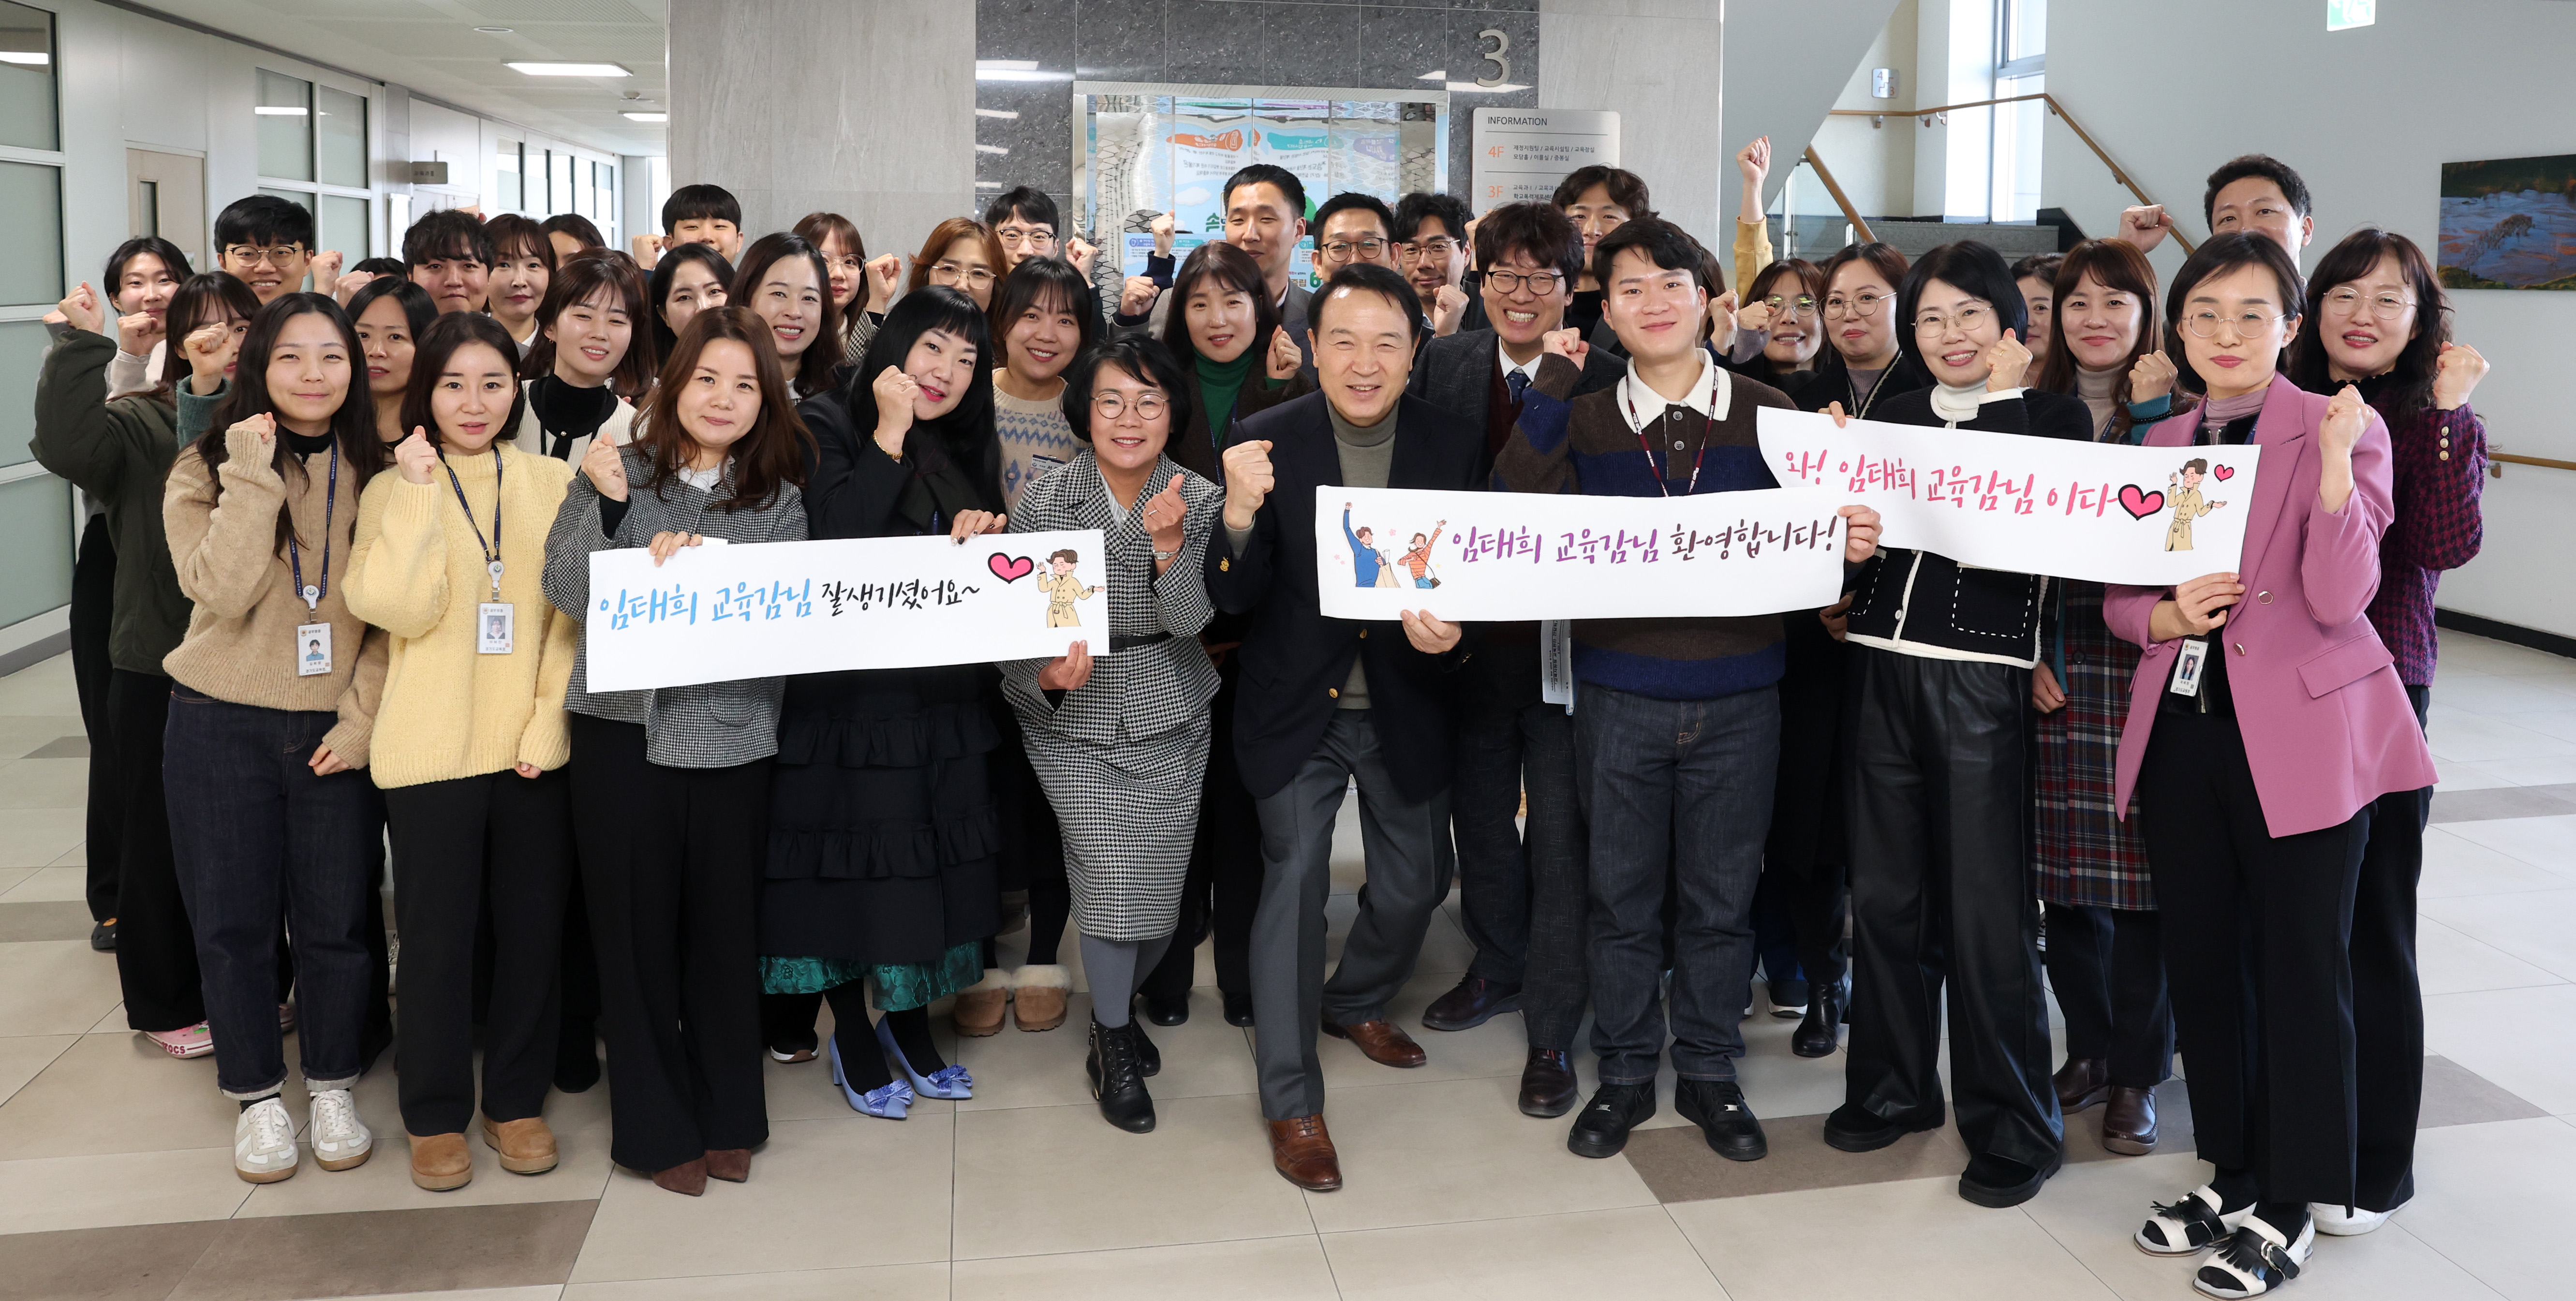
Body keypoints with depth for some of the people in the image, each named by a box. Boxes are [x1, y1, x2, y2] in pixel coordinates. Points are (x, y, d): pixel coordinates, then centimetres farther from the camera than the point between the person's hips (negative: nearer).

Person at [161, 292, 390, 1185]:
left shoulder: (376, 472, 1)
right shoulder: (208, 467, -3)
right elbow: (223, 591, -18)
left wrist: (361, 720, -8)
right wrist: (255, 473, -21)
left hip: (336, 731, 1)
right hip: (221, 729, -1)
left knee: (336, 921, 6)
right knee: (234, 921, 6)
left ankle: (333, 1087, 25)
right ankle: (257, 1097, 23)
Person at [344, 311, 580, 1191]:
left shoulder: (553, 482, 4)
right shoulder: (393, 490, 1)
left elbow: (575, 614, 2)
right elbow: (400, 608, -15)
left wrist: (548, 725, -7)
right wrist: (420, 489, -13)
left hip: (533, 747, 2)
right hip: (431, 749, -1)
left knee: (533, 928, 9)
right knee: (438, 937, 6)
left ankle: (517, 1100, 26)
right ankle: (435, 1115, 23)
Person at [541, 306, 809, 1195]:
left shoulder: (780, 498, 7)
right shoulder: (616, 473, 4)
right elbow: (566, 590, -2)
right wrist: (606, 506, -14)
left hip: (731, 732, 1)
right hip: (624, 729, -1)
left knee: (723, 924, 8)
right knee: (636, 927, 5)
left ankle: (727, 1117, 24)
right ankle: (655, 1126, 20)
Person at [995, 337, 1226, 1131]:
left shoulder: (1199, 501, -6)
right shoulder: (1043, 504, -11)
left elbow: (1190, 620, -16)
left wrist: (1168, 544, -33)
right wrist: (1047, 676, -29)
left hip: (1170, 718, 2)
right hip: (1075, 719, -2)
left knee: (1161, 890, 7)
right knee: (1111, 873, -14)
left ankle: (1117, 1004, 39)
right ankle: (1112, 1048, 9)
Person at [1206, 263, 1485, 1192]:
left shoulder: (1456, 446, -7)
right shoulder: (1267, 441, -13)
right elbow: (1232, 599, -15)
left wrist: (1450, 630, -24)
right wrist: (1241, 513, -35)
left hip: (1408, 706, 3)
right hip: (1298, 707, -3)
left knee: (1414, 884, 16)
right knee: (1294, 883, -3)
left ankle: (1353, 1003, 48)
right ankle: (1292, 1106, 12)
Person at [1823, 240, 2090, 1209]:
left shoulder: (2054, 417, 3)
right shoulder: (1895, 414, 15)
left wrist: (2000, 398, -11)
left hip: (1983, 673, -4)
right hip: (1884, 664, 5)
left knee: (1985, 906, -2)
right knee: (1883, 891, 10)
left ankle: (2013, 1127, 11)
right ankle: (1894, 1085, 27)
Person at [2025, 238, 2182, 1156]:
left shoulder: (2175, 409, 1)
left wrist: (2151, 411, -17)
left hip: (2146, 661, -3)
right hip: (2055, 663, 3)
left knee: (2141, 868, -1)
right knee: (2063, 868, 7)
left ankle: (2137, 1076, 13)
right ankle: (2089, 1049, 24)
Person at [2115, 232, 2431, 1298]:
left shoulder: (2340, 430, -5)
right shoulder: (2160, 442, 10)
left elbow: (2339, 598, -15)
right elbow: (2117, 595, 12)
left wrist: (2333, 462, -26)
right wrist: (2167, 616, -10)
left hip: (2301, 734, -5)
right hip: (2182, 729, 5)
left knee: (2302, 968, 2)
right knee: (2201, 959, 12)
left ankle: (2289, 1208, 16)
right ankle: (2231, 1174, 29)